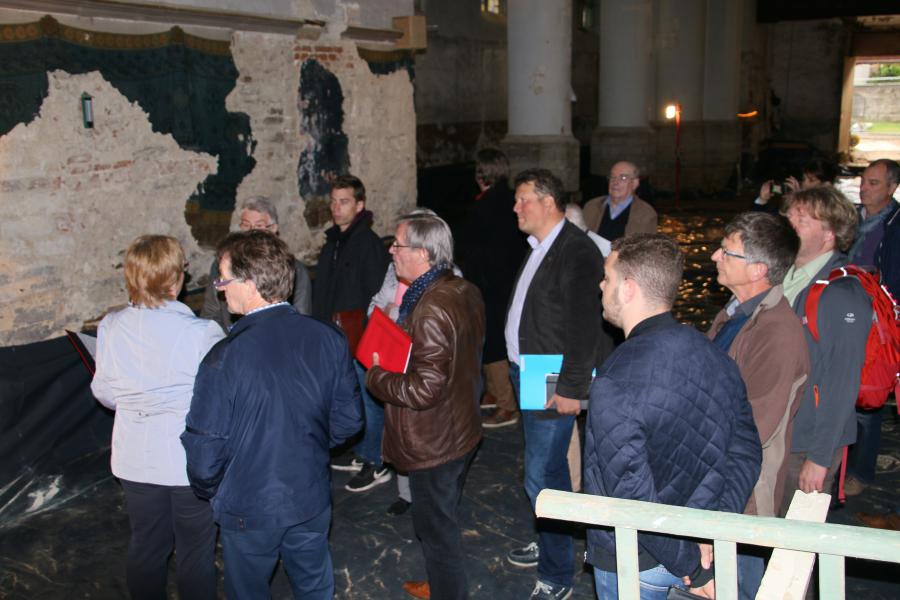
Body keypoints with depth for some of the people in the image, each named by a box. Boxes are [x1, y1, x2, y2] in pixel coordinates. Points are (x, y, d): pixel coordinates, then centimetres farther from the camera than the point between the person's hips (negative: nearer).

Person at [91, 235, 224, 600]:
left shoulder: (111, 328, -8)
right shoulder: (203, 333, -22)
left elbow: (104, 392, 4)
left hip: (136, 460, 4)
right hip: (193, 460, -4)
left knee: (146, 546, 21)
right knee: (196, 550, 14)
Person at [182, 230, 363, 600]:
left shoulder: (225, 358, -27)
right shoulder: (328, 340, -14)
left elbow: (205, 451, -19)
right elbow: (348, 420, -3)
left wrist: (208, 490, 2)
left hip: (249, 510, -3)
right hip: (312, 500, 4)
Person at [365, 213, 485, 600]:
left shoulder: (430, 311, -29)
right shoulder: (465, 292, 0)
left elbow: (425, 389, -31)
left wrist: (375, 375, -15)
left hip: (433, 445, -10)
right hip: (462, 431, 10)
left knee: (437, 528, 9)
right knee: (445, 518, 27)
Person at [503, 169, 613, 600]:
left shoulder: (576, 253, -19)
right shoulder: (539, 247, 11)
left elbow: (584, 327, -22)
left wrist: (571, 388, -22)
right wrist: (520, 368, 14)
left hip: (553, 386, -10)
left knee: (542, 478, -5)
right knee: (550, 468, 22)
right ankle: (549, 545, 40)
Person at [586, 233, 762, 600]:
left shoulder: (614, 386, -28)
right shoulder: (714, 356, -6)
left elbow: (634, 496, -27)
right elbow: (746, 453, -1)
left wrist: (692, 568, -15)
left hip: (632, 565, -6)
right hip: (699, 541, 6)